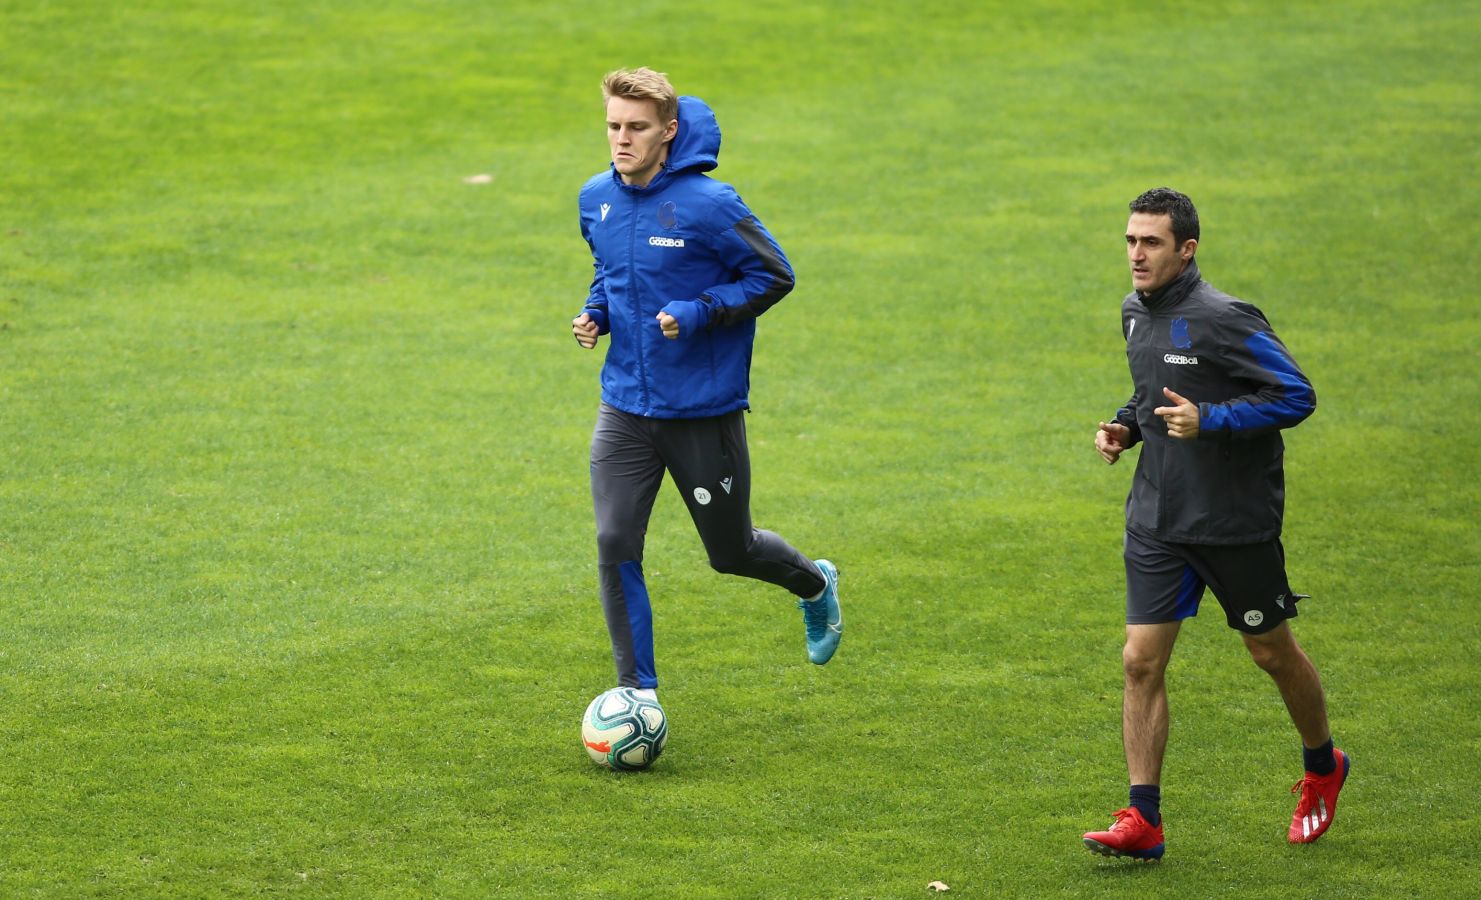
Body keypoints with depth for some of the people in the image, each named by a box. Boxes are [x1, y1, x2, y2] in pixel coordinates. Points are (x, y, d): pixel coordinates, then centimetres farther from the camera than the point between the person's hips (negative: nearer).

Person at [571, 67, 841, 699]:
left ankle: (815, 584, 45)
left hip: (705, 410, -4)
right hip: (625, 408, 4)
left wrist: (699, 313, -21)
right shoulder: (597, 199, 0)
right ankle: (637, 694, 2)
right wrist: (595, 311, -2)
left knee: (731, 552, 12)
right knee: (615, 546, -9)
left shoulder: (708, 204, -18)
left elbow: (773, 276, -9)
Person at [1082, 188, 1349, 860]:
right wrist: (1125, 426, 4)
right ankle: (1142, 819, -2)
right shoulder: (1135, 313, 6)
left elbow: (1297, 395, -18)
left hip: (1237, 520, -6)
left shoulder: (1224, 320, -18)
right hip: (1157, 521, 6)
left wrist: (1209, 420, -26)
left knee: (1271, 651, 11)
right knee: (1141, 660, -4)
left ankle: (1323, 768, 37)